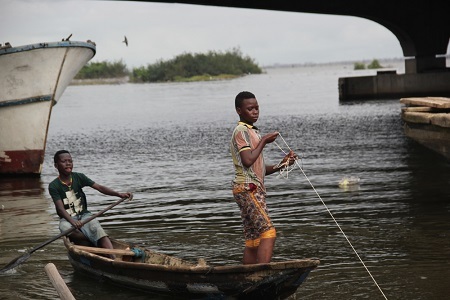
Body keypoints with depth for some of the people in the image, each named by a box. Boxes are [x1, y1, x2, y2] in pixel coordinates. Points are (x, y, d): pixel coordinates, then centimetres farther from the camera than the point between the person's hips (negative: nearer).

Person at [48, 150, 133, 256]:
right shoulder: (54, 186, -6)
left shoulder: (79, 177, 3)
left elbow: (99, 187, -7)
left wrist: (119, 194, -22)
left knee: (95, 227, -30)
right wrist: (72, 221, -38)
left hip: (84, 215, 2)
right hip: (67, 218, -2)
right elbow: (60, 208, -18)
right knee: (66, 228, -38)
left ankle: (113, 257, -48)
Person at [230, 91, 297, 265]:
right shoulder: (241, 131, -7)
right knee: (268, 232, -20)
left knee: (253, 240, 7)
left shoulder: (253, 132, 23)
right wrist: (264, 142, -10)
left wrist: (280, 165, 9)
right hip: (247, 189, -10)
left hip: (255, 190, 10)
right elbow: (248, 161, -21)